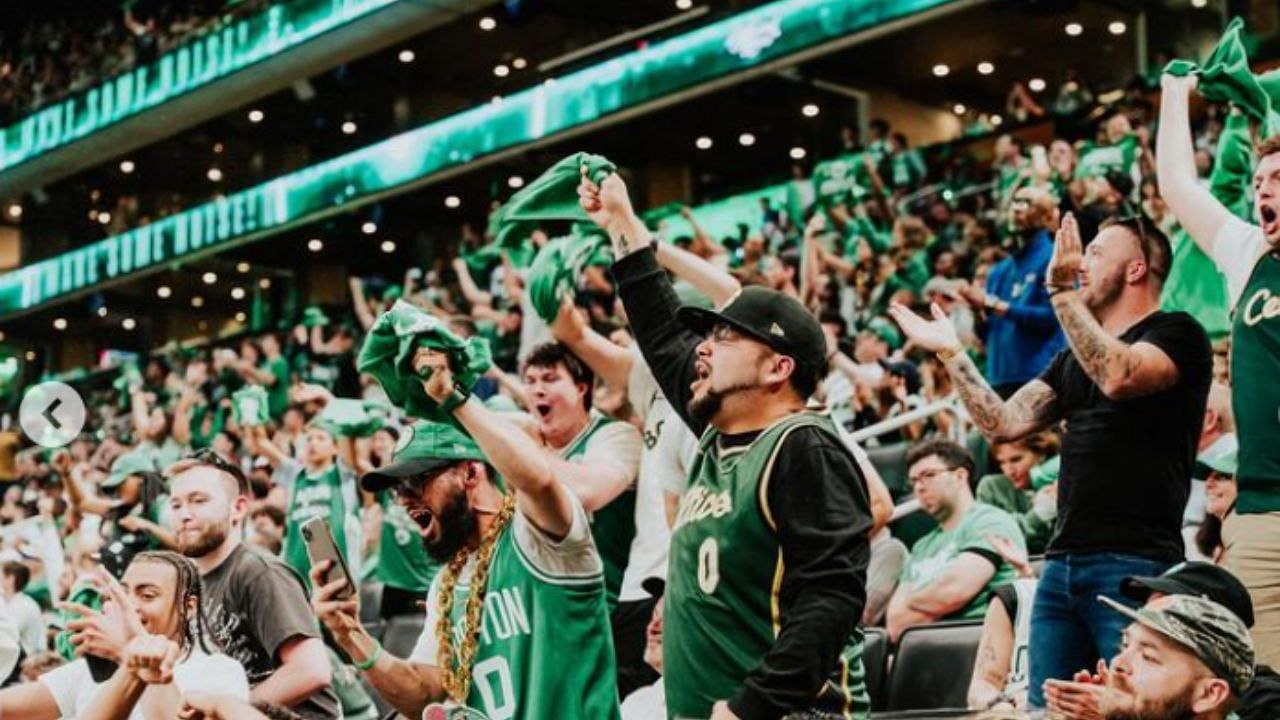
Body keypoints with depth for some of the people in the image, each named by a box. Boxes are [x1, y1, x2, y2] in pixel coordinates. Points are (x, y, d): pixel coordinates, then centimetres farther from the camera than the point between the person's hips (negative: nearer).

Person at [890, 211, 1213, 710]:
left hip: (1136, 562, -8)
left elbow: (1118, 377, -22)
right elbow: (1004, 423, 14)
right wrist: (950, 351, 11)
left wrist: (1062, 292, -21)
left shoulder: (1176, 333, -1)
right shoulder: (1074, 357, 22)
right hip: (1063, 562, 8)